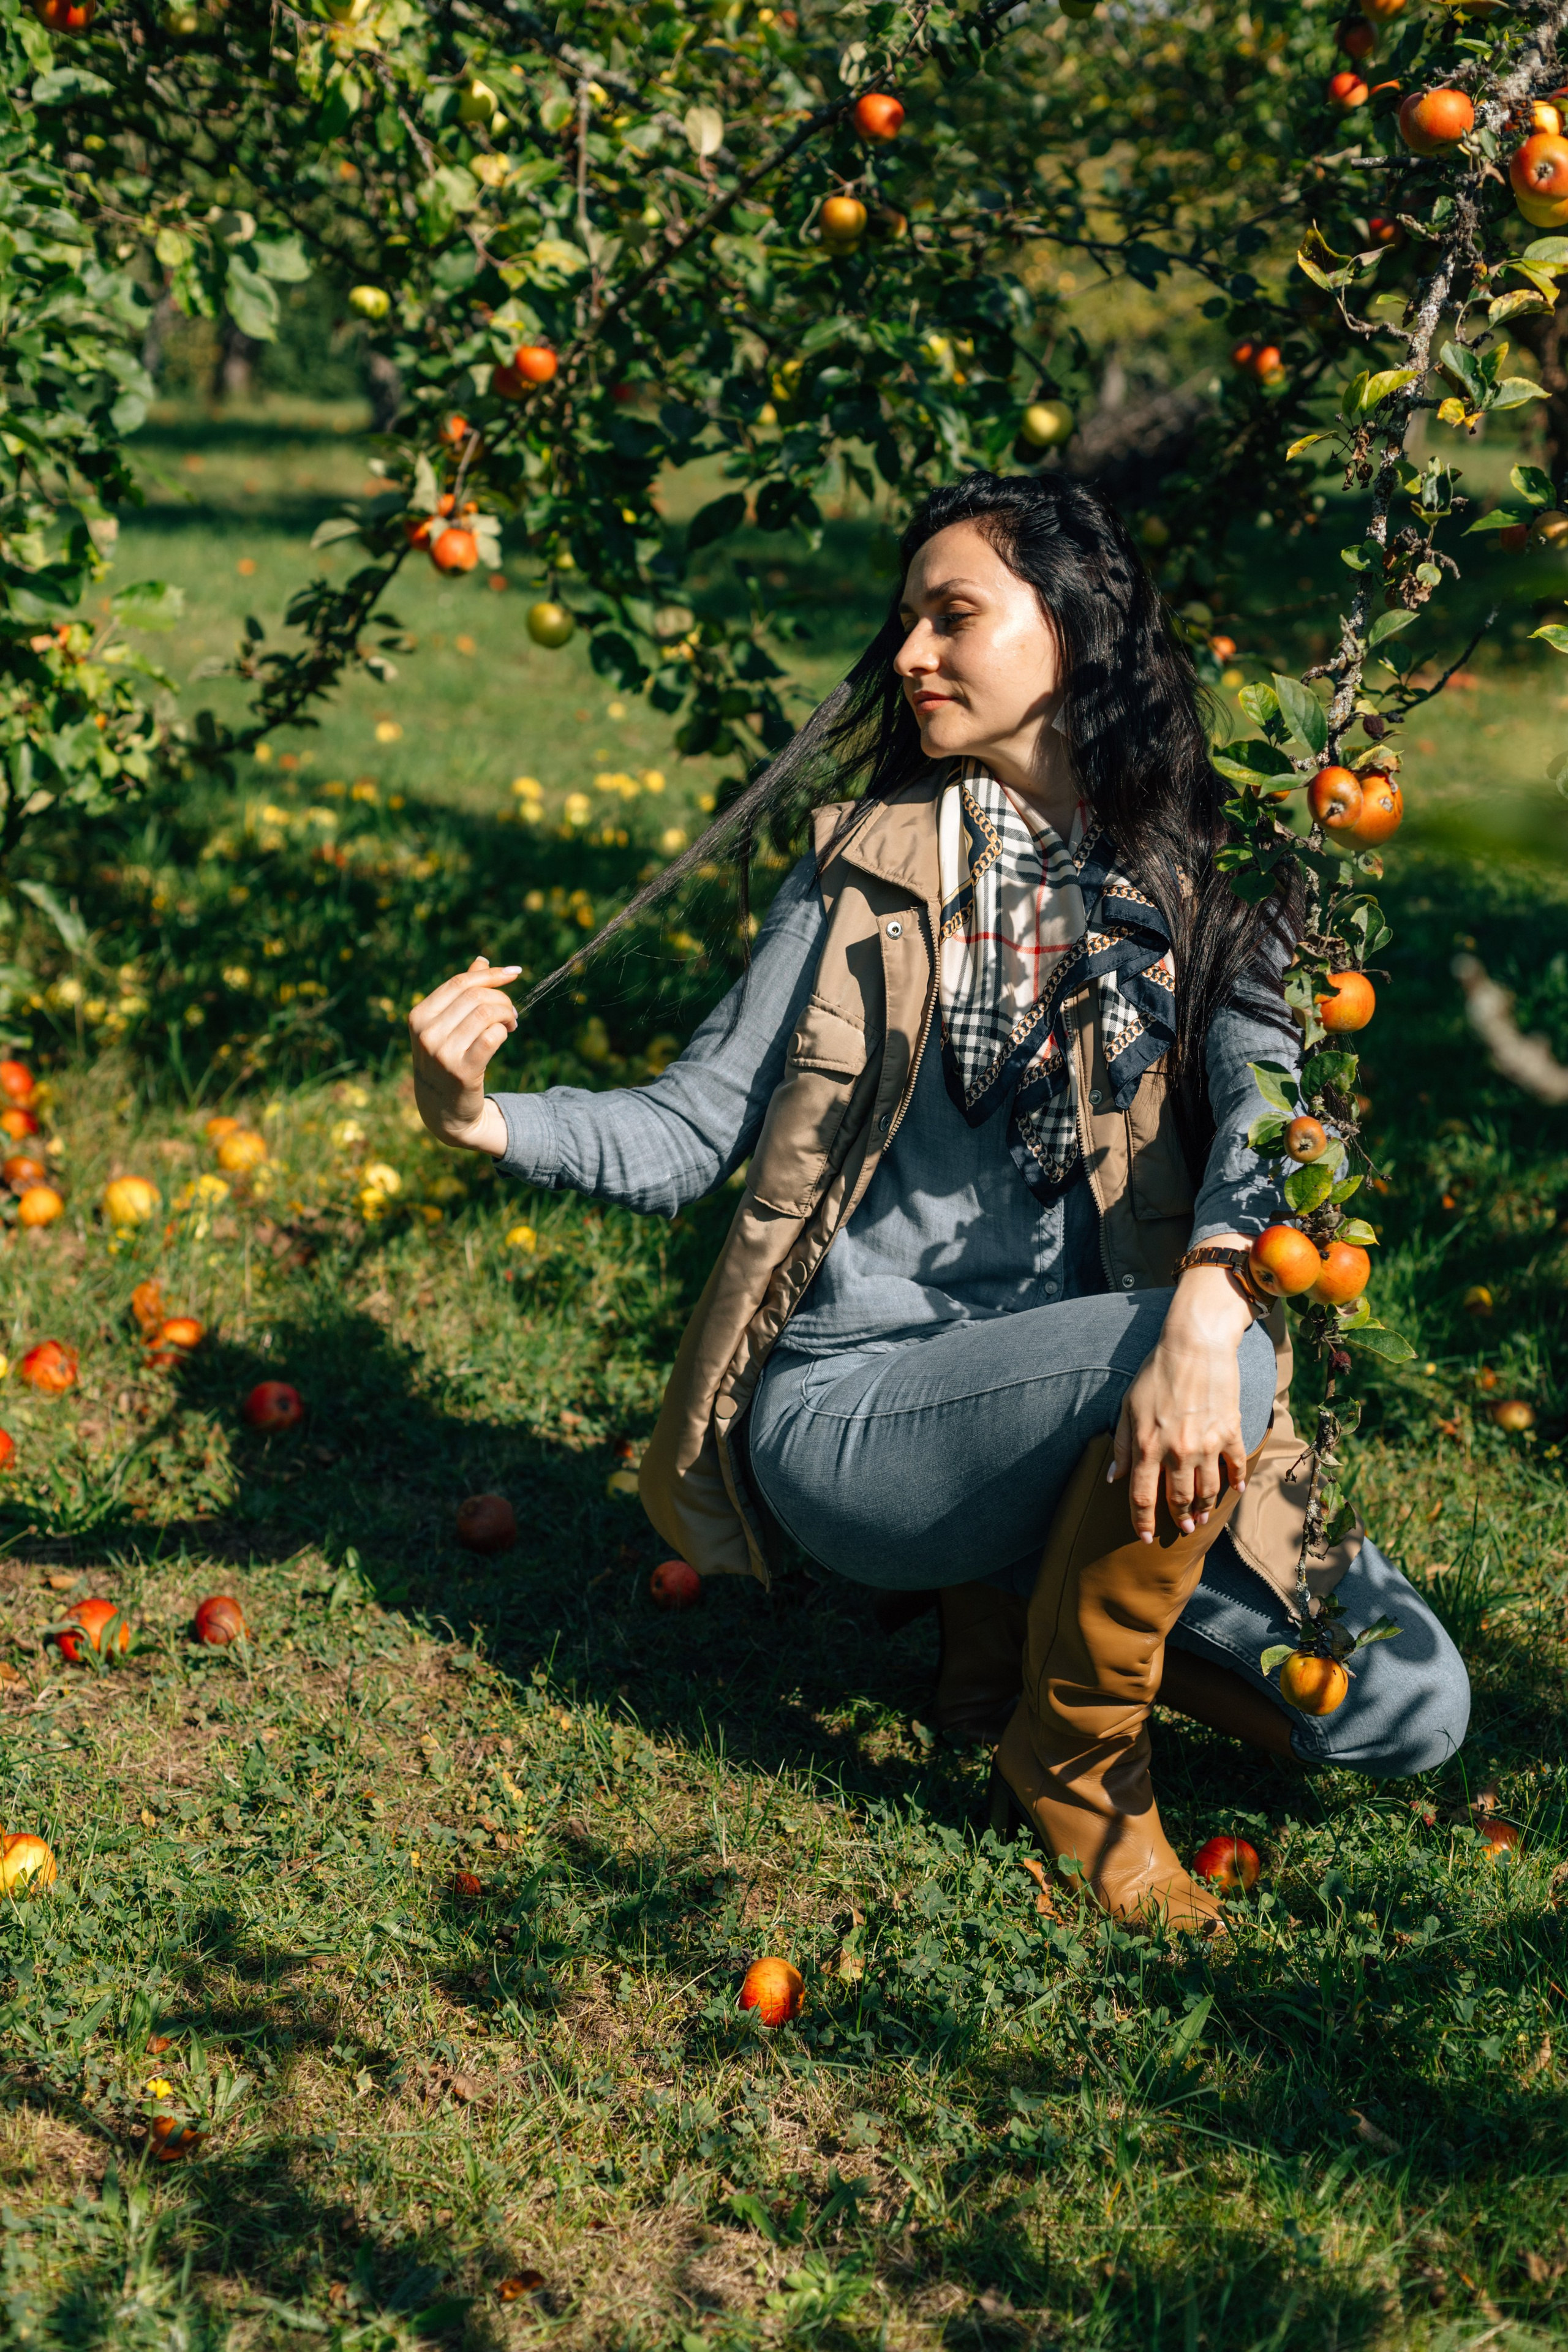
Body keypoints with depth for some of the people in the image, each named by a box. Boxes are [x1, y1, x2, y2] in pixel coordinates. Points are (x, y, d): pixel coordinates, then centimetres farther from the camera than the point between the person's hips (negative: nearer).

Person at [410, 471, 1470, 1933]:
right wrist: (488, 1122, -20)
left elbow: (1271, 1104, -15)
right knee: (1239, 1360, -29)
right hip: (854, 1401, -2)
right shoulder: (868, 863, 3)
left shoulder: (1197, 894, 4)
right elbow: (688, 1138, 0)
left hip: (1071, 1410, 3)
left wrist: (1205, 1314, -36)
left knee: (1404, 1706, -12)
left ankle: (1037, 1599, 11)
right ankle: (1070, 1754, -5)